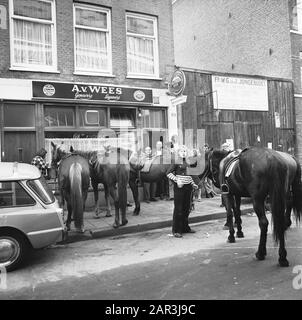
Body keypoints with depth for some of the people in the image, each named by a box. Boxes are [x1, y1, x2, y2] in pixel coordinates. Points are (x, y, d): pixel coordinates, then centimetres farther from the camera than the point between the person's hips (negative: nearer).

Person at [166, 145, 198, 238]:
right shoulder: (176, 162, -6)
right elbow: (168, 173, -13)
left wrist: (193, 184, 18)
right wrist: (176, 180, -22)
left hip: (188, 187, 6)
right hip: (179, 187, -6)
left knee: (187, 208, 12)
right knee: (178, 208, -2)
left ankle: (185, 227, 26)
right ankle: (176, 230, 7)